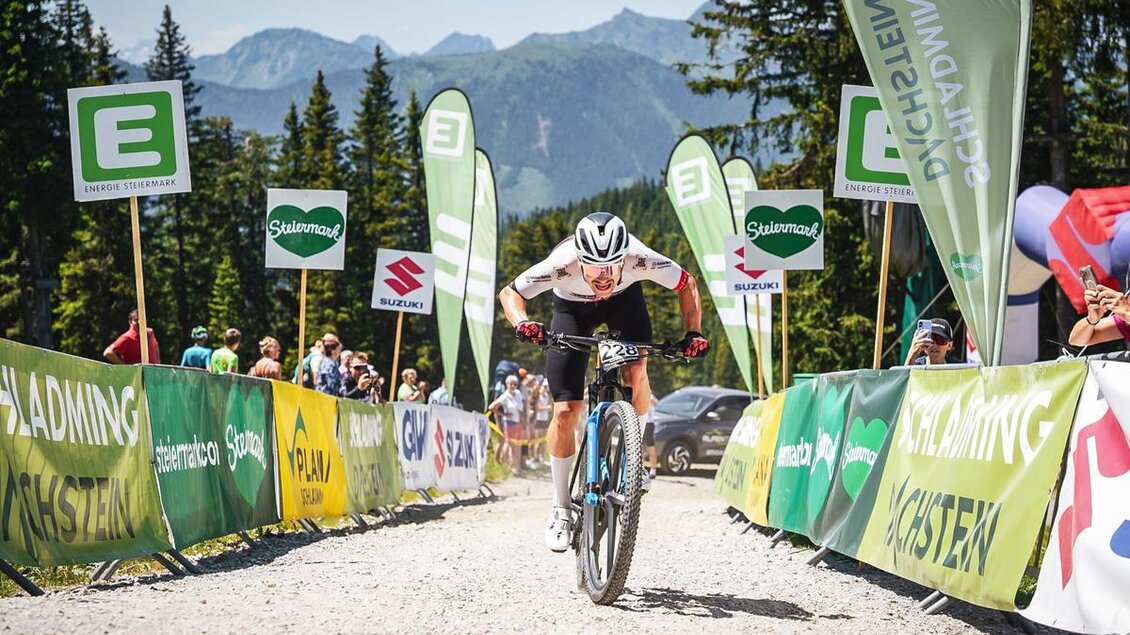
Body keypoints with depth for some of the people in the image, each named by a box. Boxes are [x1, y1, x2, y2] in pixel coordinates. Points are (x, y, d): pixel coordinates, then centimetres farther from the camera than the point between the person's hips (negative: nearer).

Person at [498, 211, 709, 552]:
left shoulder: (640, 259, -38)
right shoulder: (563, 264, -41)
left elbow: (687, 284, -19)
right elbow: (509, 293, -25)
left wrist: (694, 333, -32)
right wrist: (522, 323, -45)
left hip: (625, 298, 1)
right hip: (573, 307, -1)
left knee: (635, 373, -24)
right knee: (565, 411, -8)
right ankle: (561, 509, 7)